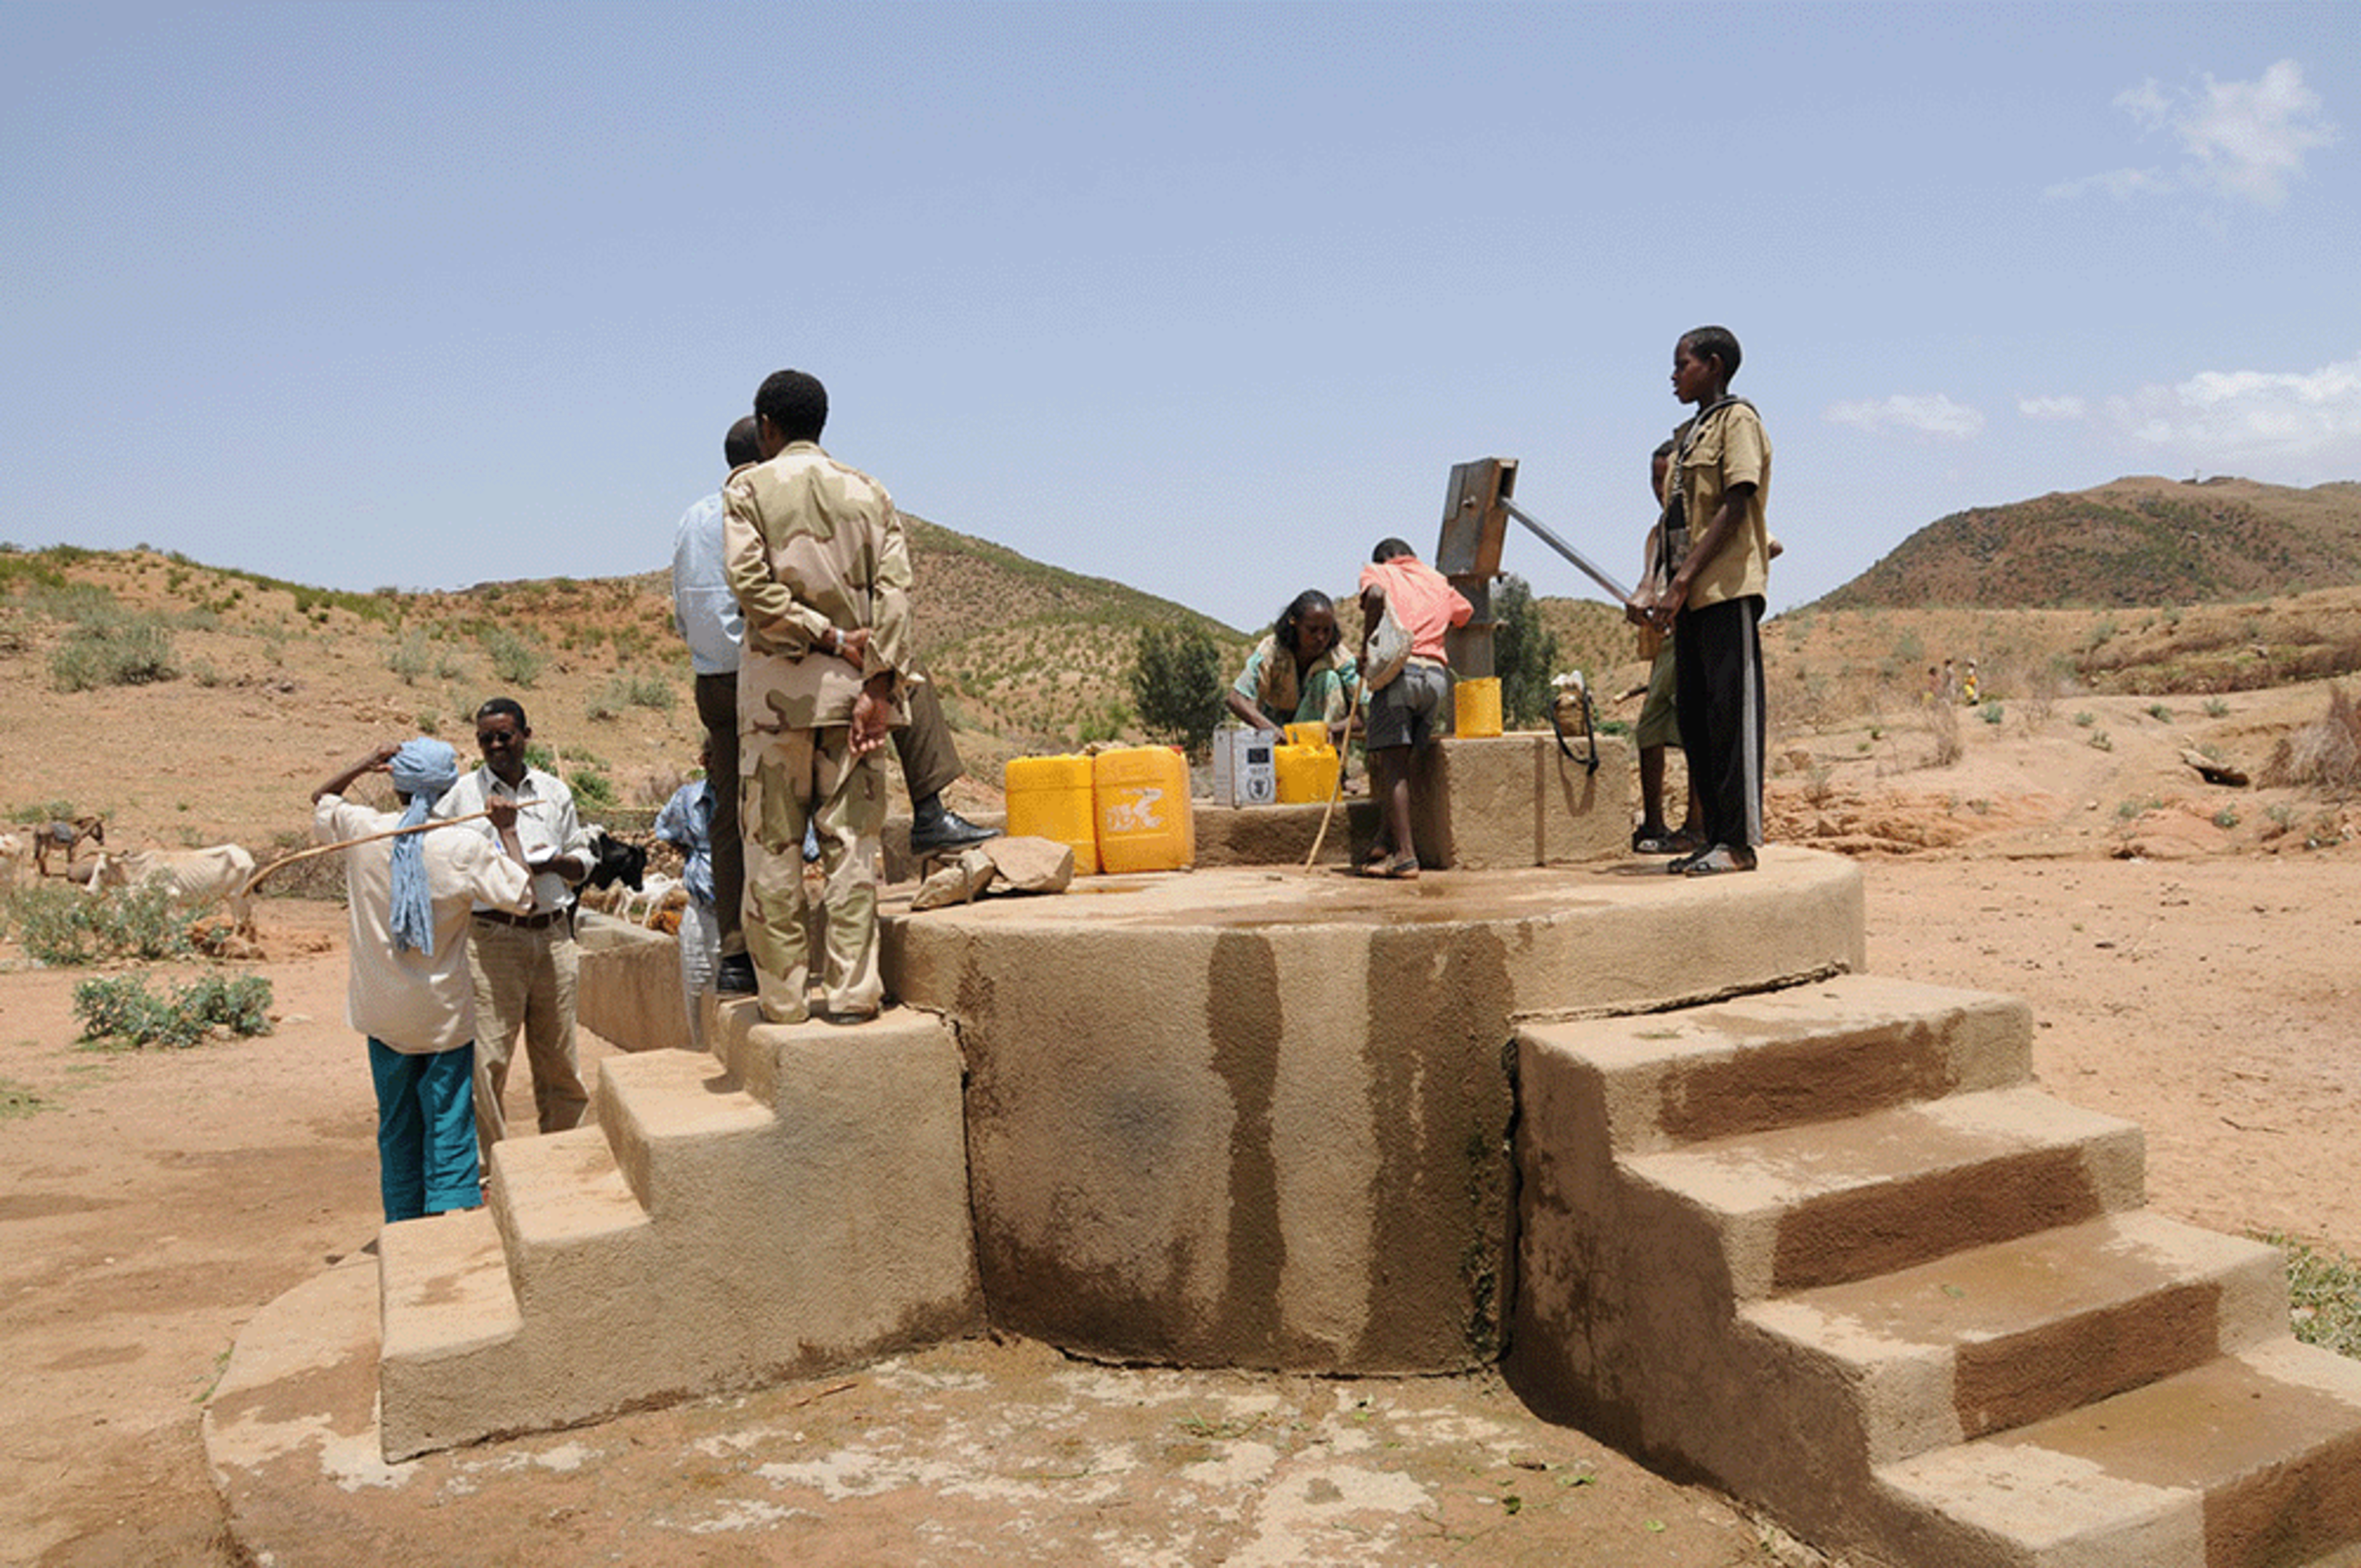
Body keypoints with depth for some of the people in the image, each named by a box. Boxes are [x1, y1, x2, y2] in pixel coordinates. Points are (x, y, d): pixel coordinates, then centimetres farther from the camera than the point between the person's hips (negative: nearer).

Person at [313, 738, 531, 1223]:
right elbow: (521, 895, -13)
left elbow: (320, 801, 15)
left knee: (398, 1124, 16)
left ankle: (405, 1225, 27)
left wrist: (364, 765, 6)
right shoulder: (466, 847, -16)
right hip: (444, 1015, -3)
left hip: (383, 1014, 4)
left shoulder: (362, 831, -5)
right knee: (450, 1123, 3)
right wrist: (507, 831, -6)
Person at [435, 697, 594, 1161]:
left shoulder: (555, 792, 13)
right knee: (486, 1060, -5)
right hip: (491, 939, -3)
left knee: (559, 1060, 9)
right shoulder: (461, 794, 4)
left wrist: (555, 863, -4)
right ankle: (491, 1163, 7)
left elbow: (582, 860, 17)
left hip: (552, 935, 3)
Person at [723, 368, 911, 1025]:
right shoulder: (868, 492, 9)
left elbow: (751, 582, -13)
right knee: (851, 841, 5)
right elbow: (895, 594, -2)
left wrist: (825, 636, -7)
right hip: (853, 684, 2)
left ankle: (783, 995, 8)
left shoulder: (748, 490, 2)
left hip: (776, 682, -2)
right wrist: (877, 688, -6)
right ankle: (852, 991, 4)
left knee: (772, 845, 5)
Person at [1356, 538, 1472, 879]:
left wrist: (1366, 647, -5)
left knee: (1393, 763, -6)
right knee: (1396, 760, 15)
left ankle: (1405, 854, -12)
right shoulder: (1439, 582, 27)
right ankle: (1386, 839, 9)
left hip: (1399, 668, -5)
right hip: (1437, 675, 5)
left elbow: (1376, 595, -9)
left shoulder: (1377, 572, 13)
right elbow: (1466, 612, 31)